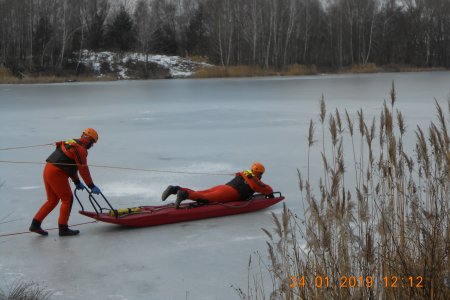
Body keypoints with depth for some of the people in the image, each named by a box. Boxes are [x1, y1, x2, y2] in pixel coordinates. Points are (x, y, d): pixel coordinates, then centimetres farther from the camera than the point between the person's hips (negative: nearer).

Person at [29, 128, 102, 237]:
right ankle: (63, 228, 5)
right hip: (57, 173, -9)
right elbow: (83, 170, -12)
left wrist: (77, 182, 29)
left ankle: (35, 224, 16)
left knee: (52, 200, 16)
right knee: (67, 199, 1)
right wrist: (92, 186, -5)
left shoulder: (73, 143, 19)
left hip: (48, 170, 9)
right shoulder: (80, 149, -11)